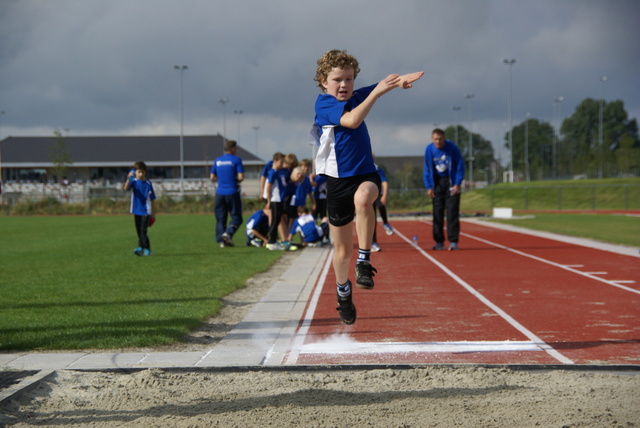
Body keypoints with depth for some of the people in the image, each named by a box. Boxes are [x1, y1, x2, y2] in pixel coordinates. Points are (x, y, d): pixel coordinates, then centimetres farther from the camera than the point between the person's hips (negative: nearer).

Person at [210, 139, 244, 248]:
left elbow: (212, 177, 11)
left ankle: (221, 240, 3)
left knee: (220, 218, 9)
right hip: (232, 192, -4)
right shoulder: (236, 160, -6)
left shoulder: (217, 161, 9)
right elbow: (241, 177, -12)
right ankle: (228, 233, -20)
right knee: (236, 217, 2)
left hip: (220, 193, 4)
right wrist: (236, 180, 8)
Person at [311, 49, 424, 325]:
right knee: (342, 250, 7)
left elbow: (384, 85, -5)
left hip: (366, 174, 2)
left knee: (362, 198, -37)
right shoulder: (324, 104, -10)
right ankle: (343, 292, 35)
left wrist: (400, 81, -29)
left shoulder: (356, 96, 6)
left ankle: (364, 261, -25)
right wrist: (377, 92, -32)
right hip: (338, 180, -2)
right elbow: (352, 120, -27)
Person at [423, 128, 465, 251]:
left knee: (452, 212, -7)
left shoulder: (452, 148, -13)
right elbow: (427, 169, 6)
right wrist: (429, 187, 0)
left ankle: (453, 242, -7)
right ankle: (439, 242, 7)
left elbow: (460, 166, -5)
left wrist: (457, 184, -11)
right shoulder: (429, 150, -4)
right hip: (437, 182, 3)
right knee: (437, 213, 1)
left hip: (451, 182, -3)